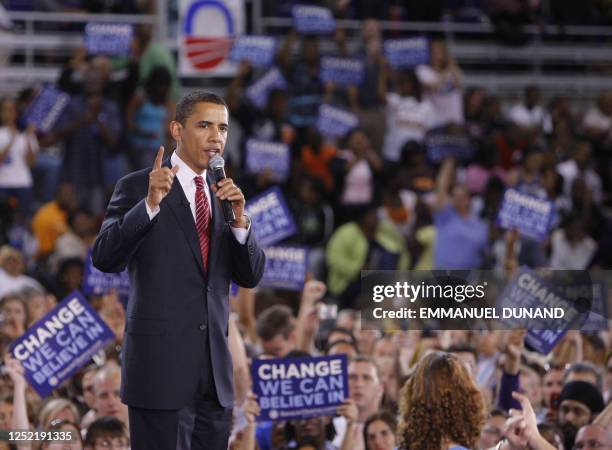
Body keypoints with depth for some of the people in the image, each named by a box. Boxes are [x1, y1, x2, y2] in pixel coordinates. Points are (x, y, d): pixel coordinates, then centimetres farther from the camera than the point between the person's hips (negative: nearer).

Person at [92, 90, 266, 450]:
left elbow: (251, 276, 10)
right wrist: (150, 204, -25)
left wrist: (240, 218, -7)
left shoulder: (223, 195, 14)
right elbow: (105, 258, -12)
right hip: (160, 367, -6)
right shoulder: (137, 187, -2)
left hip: (215, 369, 6)